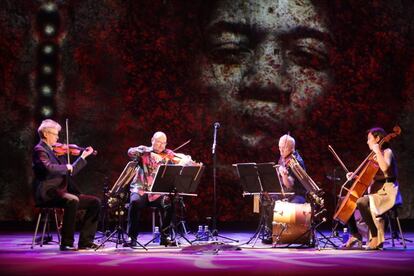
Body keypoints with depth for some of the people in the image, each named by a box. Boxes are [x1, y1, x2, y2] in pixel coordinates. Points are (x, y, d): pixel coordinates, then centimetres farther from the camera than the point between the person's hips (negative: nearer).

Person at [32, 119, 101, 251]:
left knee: (95, 202, -1)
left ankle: (85, 241, -3)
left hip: (61, 192, 9)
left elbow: (70, 172, 26)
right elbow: (49, 168, -27)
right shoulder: (39, 150, -6)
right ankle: (66, 243, -29)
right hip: (47, 194, -9)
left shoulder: (55, 151, 20)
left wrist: (83, 156, 23)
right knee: (72, 200, -37)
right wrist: (66, 167, -12)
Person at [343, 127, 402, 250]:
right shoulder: (374, 156, 19)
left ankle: (376, 238, -27)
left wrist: (377, 151, -22)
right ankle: (355, 235, 6)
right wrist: (355, 176, 4)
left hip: (387, 192, -9)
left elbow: (385, 168, -29)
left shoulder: (387, 152, -6)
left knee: (361, 202, -35)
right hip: (375, 191, 9)